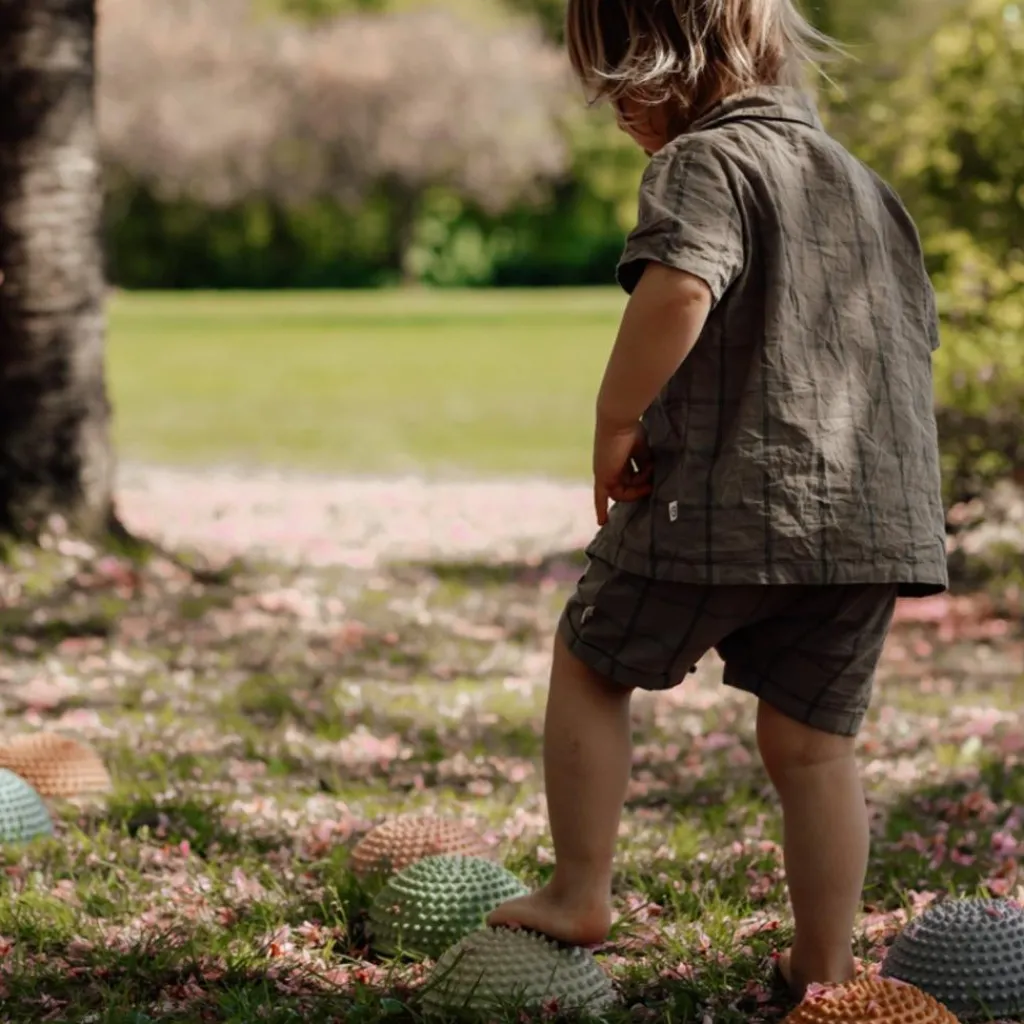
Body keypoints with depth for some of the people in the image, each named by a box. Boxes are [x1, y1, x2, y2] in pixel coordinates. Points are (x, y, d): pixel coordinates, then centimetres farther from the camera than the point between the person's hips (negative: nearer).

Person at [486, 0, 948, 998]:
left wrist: (616, 420, -17)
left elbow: (677, 289, -28)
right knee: (812, 744, 12)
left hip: (720, 503, -7)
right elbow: (916, 334, 25)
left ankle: (579, 895, 17)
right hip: (874, 519, 7)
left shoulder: (705, 162, -8)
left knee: (589, 665, 15)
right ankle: (824, 970, 15)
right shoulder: (864, 182, 18)